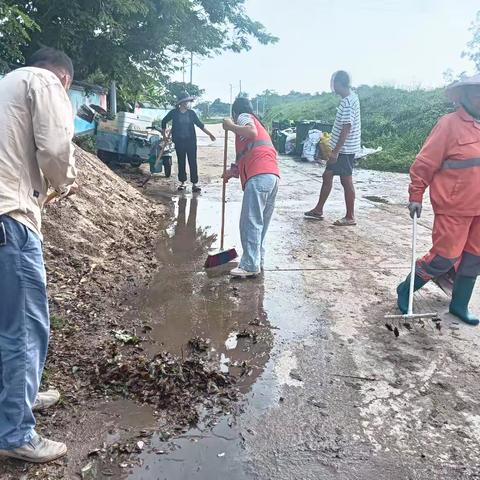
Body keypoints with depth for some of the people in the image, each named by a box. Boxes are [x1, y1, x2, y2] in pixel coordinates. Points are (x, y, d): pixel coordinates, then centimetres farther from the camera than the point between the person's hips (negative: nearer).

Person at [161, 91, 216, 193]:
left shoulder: (191, 113, 2)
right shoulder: (174, 113, -2)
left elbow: (200, 124, 8)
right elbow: (164, 121, 11)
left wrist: (210, 134, 3)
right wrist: (164, 135, 11)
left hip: (191, 141, 1)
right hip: (179, 141, -1)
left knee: (193, 162, -3)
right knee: (181, 162, 6)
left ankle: (194, 183, 1)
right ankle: (182, 182, 17)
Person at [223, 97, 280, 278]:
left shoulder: (244, 117, 11)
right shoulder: (256, 122, 36)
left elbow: (252, 132, -14)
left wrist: (231, 126, 0)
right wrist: (232, 172, 46)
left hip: (259, 177, -9)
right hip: (272, 176, 9)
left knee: (250, 222, -8)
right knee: (261, 223, 14)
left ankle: (250, 266, -8)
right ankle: (258, 260, 19)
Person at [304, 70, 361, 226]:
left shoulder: (348, 102, -20)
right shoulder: (351, 97, 11)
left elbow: (346, 128, -25)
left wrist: (336, 151, -23)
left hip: (344, 149, -10)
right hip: (341, 148, 10)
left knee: (346, 181, -1)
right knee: (327, 175, 14)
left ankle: (350, 217, 10)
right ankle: (318, 210, 24)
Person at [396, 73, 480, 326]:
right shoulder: (450, 124, -11)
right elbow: (425, 162, -12)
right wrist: (416, 195, -13)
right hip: (454, 208, -7)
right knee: (445, 257, -4)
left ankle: (459, 304, 27)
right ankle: (405, 290, 15)